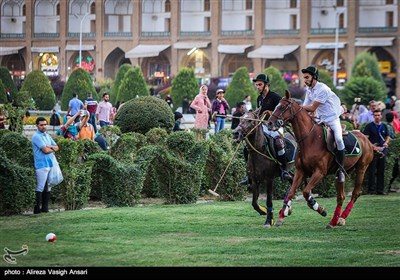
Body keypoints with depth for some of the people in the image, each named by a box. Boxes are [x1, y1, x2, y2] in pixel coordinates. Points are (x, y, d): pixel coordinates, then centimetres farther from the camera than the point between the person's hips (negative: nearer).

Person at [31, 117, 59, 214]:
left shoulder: (47, 136, 18)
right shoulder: (36, 136, -9)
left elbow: (56, 147, 14)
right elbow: (45, 150, -16)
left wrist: (49, 147, -7)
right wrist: (53, 149, 4)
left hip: (50, 164, 8)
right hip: (42, 165, -8)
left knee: (48, 187, 9)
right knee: (40, 188, -9)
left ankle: (45, 207, 14)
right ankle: (37, 208, -6)